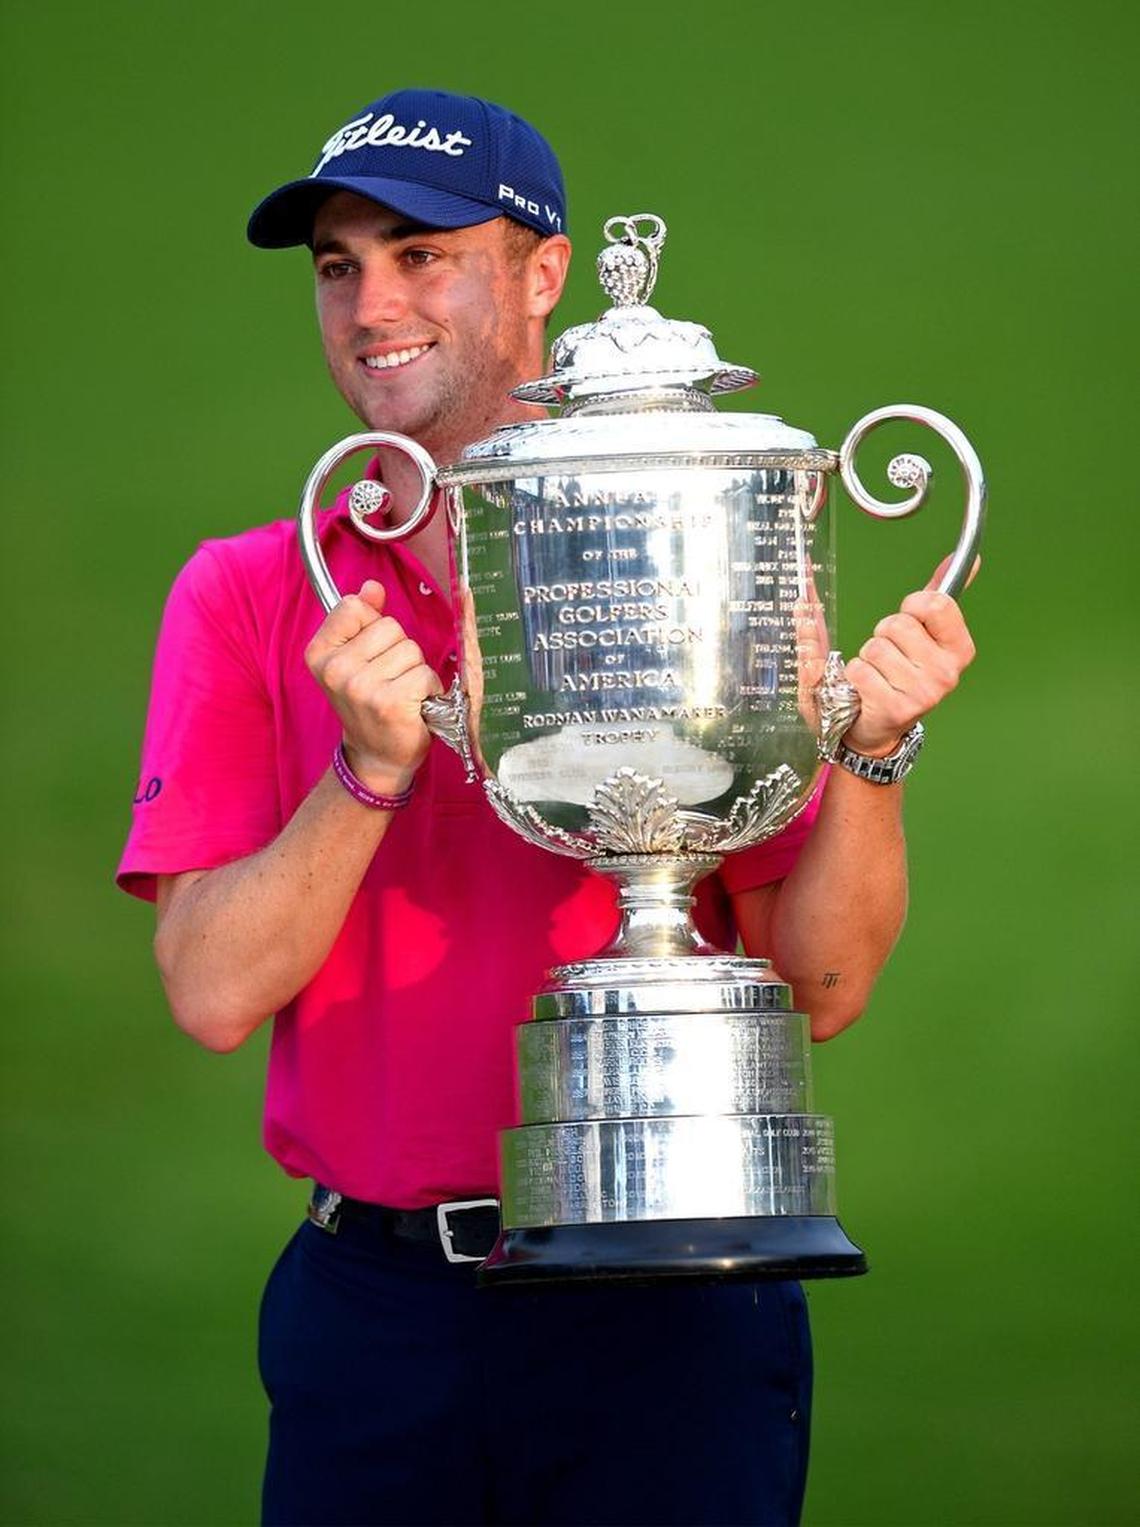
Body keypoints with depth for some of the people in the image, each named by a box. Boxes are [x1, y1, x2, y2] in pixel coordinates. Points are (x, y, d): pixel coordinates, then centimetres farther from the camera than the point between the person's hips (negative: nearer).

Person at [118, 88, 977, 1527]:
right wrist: (373, 770, -17)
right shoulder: (245, 599, 6)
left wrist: (868, 751, -16)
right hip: (368, 1293, 1)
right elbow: (214, 991, -3)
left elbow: (821, 987, 0)